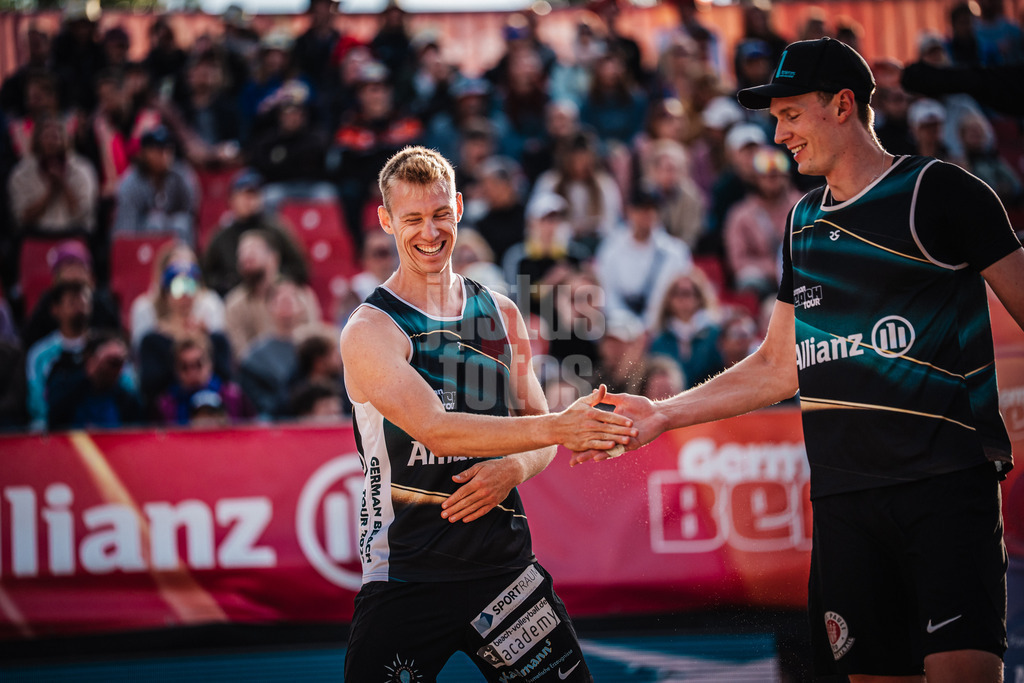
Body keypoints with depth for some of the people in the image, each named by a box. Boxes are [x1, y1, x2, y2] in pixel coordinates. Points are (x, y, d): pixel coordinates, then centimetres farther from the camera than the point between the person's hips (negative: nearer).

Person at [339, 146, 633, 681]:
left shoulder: (500, 314, 10)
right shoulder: (369, 331, -9)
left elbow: (537, 433, 15)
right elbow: (436, 430, -23)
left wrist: (513, 469, -8)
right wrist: (557, 427, -31)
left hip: (503, 562, 4)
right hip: (406, 573, -4)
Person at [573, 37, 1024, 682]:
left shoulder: (939, 189, 0)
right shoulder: (804, 219, 20)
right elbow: (780, 365, 25)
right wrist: (663, 413, 19)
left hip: (946, 483, -6)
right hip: (843, 495, 6)